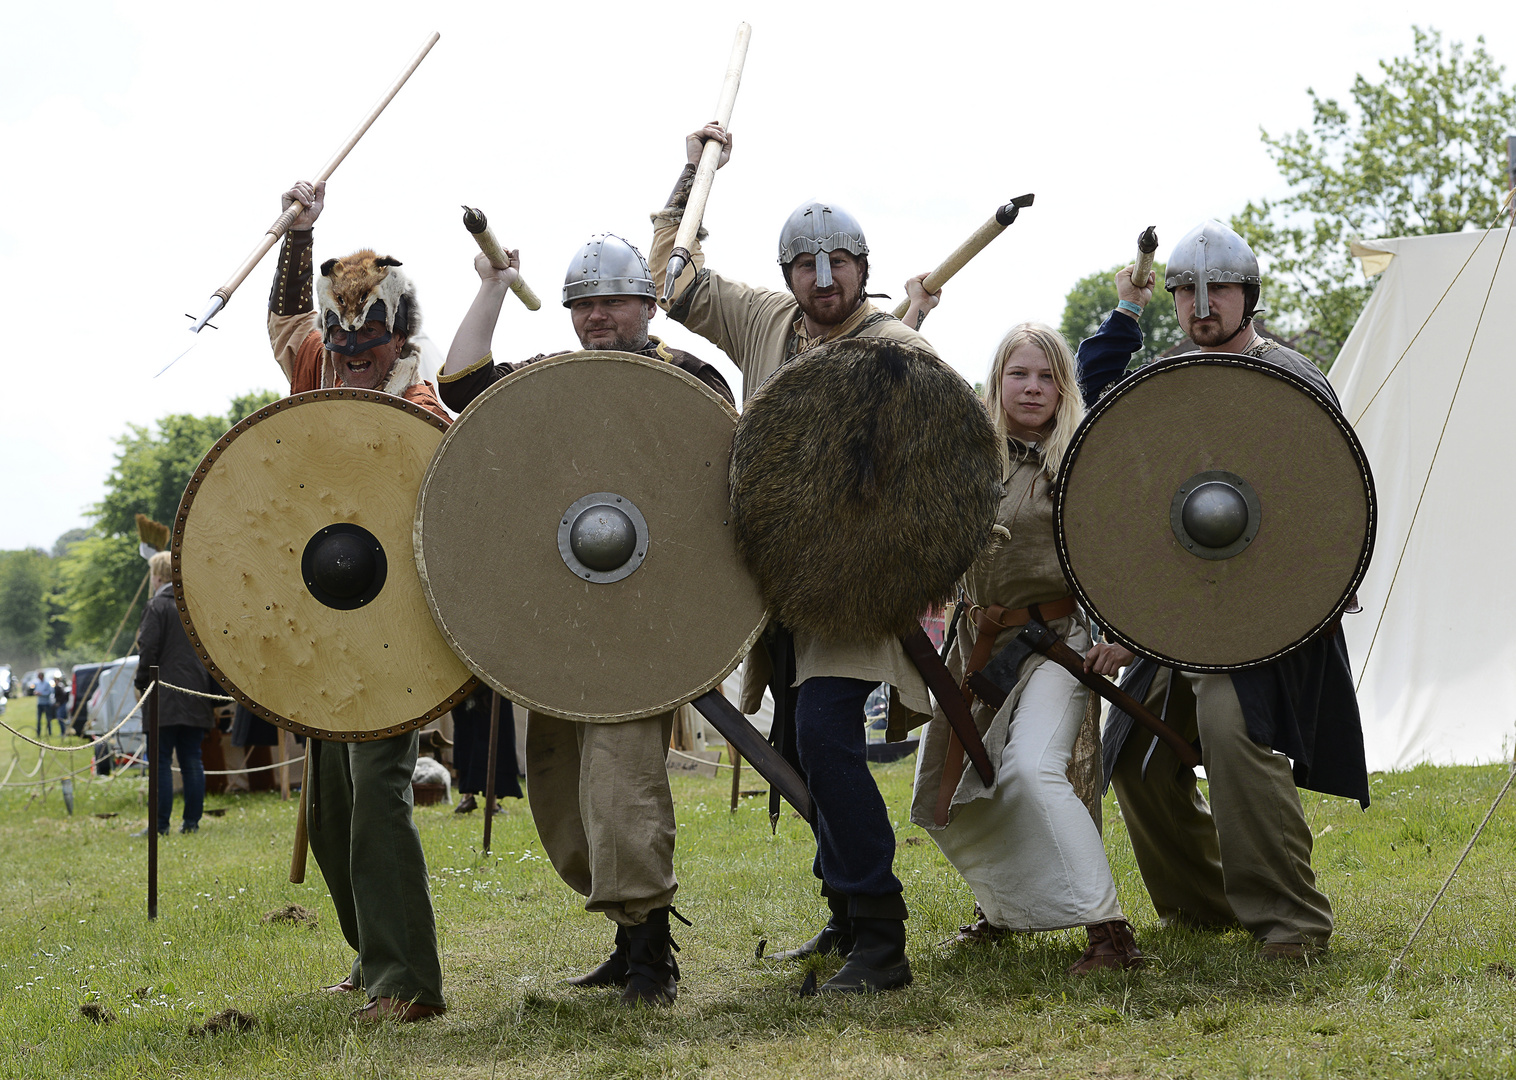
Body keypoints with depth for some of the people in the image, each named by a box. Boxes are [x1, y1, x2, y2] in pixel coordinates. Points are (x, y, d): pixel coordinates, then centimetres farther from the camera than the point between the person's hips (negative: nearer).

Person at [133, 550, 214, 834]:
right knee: (191, 760, 9)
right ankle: (192, 821, 8)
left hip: (165, 696, -6)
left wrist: (142, 683, 0)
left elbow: (148, 651, -12)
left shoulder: (157, 606, -6)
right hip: (196, 698, 6)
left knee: (161, 761, -5)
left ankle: (160, 824, -7)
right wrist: (213, 695, 19)